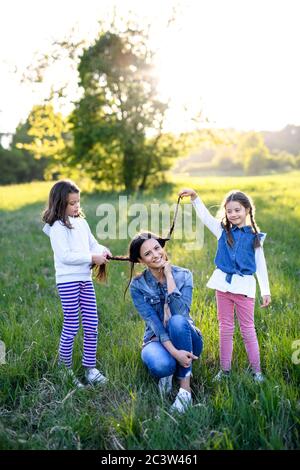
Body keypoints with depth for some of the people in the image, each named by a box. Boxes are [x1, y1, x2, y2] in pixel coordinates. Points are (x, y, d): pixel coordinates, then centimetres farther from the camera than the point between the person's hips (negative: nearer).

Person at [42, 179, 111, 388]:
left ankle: (90, 368, 19)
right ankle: (65, 368, 18)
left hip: (85, 279, 7)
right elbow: (65, 256, -18)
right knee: (71, 327, 0)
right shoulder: (58, 227, -10)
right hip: (68, 281, -7)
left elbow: (93, 244, 18)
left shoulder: (82, 223, 13)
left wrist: (103, 251, -4)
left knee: (92, 325, 7)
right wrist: (92, 258, -16)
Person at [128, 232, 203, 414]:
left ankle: (185, 389, -26)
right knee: (161, 365, -37)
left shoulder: (184, 275, -8)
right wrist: (174, 352, -31)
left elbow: (181, 312, -24)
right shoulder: (138, 285, -9)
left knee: (177, 320, -36)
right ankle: (168, 372, 2)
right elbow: (154, 322, -19)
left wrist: (169, 275, -22)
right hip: (157, 340, 0)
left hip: (186, 339, 1)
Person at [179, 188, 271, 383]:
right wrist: (195, 197, -14)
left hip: (245, 286, -2)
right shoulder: (223, 231, 5)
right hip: (223, 284, 2)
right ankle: (225, 369, 23)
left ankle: (256, 369, 20)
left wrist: (266, 291, 1)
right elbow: (204, 215, -1)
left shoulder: (255, 236, 0)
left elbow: (261, 265, 3)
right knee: (225, 329, 12)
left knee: (248, 328, 7)